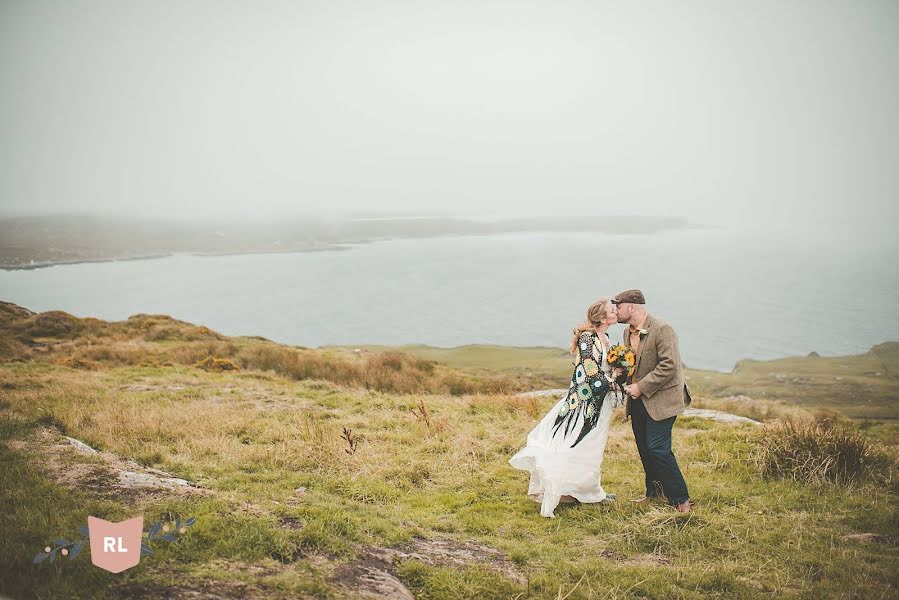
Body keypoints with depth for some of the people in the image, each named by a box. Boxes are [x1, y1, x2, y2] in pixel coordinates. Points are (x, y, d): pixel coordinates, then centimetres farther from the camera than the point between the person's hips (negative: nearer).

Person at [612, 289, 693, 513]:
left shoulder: (662, 329, -17)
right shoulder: (628, 331, 10)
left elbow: (669, 366, -23)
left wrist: (641, 387, -20)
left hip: (660, 399, -8)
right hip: (638, 399, 8)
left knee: (657, 449, -12)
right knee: (644, 449, 14)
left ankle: (681, 499, -1)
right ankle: (655, 492, 30)